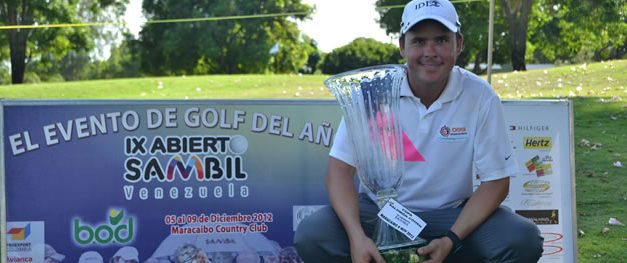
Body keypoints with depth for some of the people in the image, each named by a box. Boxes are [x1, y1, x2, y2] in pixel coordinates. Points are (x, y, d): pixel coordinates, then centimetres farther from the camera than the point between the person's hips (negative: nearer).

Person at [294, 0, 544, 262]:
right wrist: (357, 237, -27)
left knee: (523, 239, -25)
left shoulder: (481, 97, -9)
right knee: (311, 236, -27)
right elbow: (341, 167, -11)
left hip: (451, 214, 0)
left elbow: (495, 180, -6)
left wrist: (451, 240, -21)